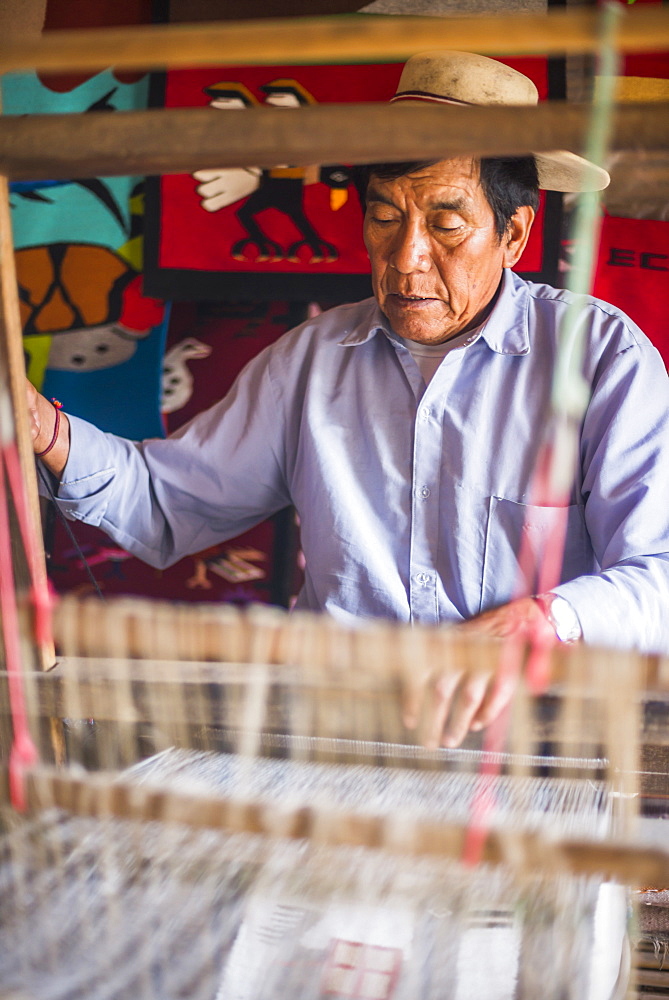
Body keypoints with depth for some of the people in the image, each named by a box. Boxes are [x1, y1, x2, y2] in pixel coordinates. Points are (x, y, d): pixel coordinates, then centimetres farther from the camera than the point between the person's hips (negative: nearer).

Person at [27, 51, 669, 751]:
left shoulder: (603, 356, -2)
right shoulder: (312, 357, 11)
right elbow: (170, 500, 16)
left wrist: (539, 621, -31)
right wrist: (44, 432, -3)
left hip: (526, 719, -3)